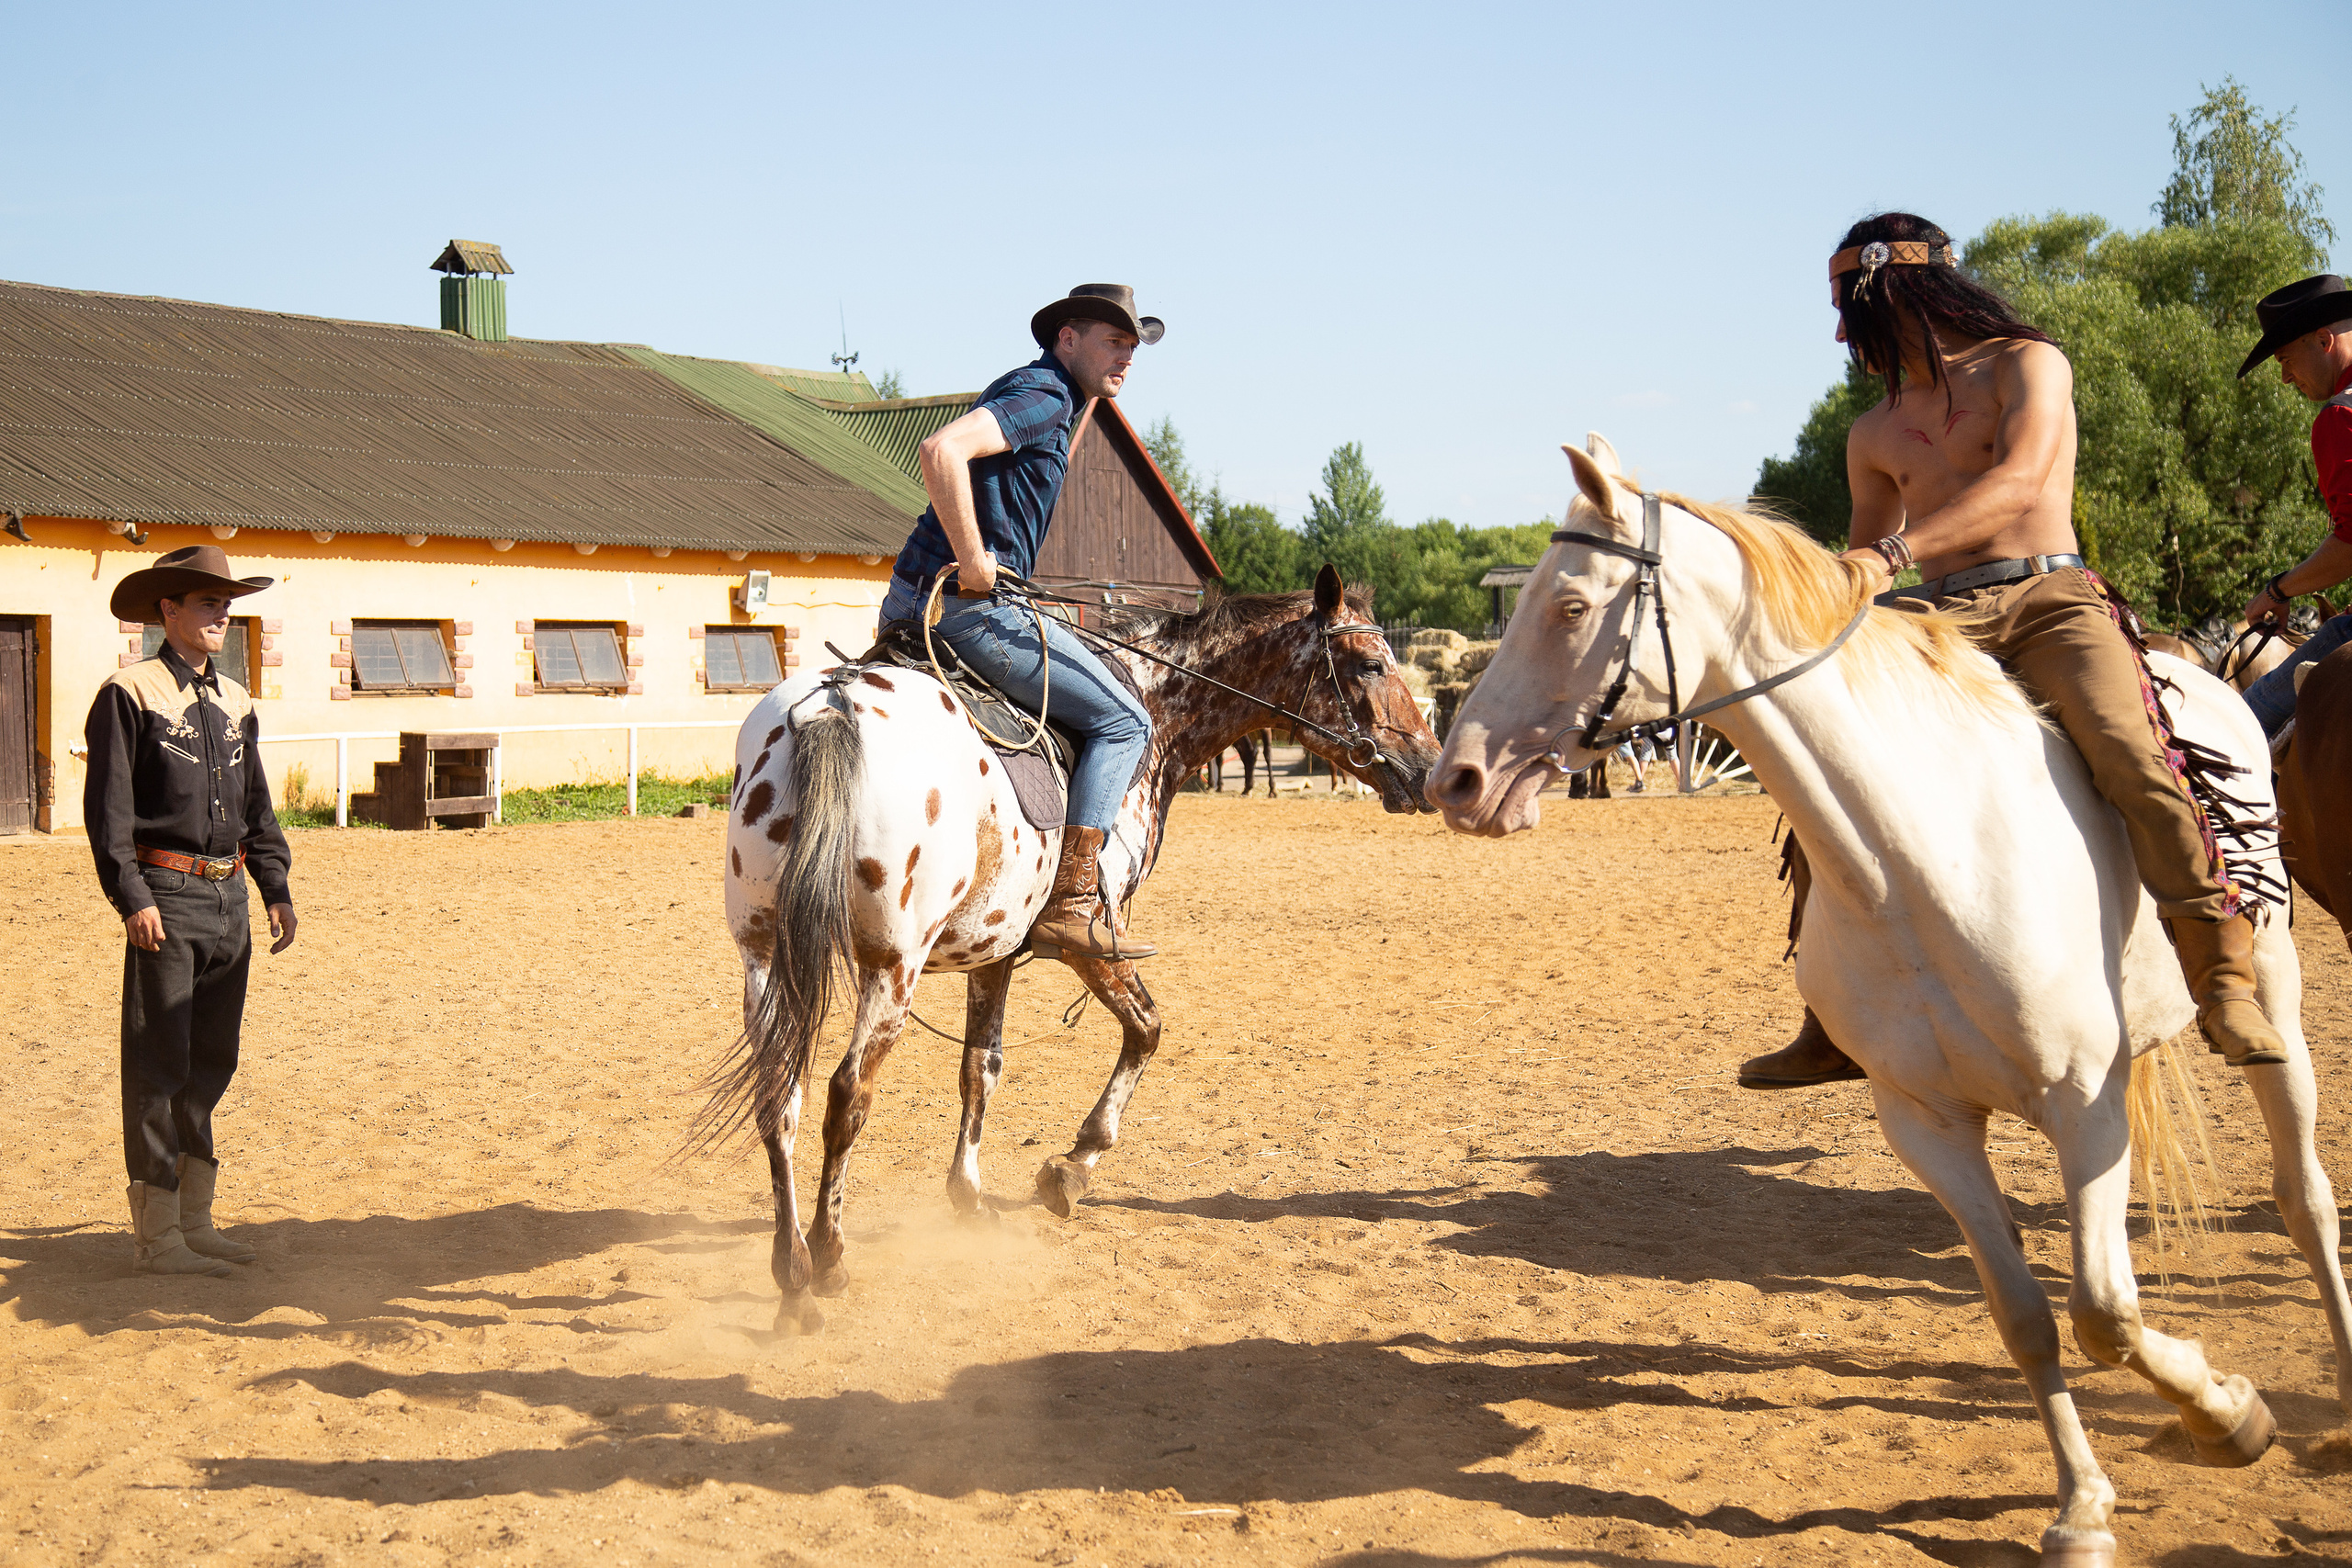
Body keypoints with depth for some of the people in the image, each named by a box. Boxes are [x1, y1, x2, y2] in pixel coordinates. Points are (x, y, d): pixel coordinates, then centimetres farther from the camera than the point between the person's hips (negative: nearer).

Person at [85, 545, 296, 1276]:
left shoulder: (234, 702, 15)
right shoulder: (130, 694, -6)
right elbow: (108, 808, -11)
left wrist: (276, 889, 12)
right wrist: (132, 898, -18)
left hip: (229, 899, 7)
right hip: (167, 895, -7)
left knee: (211, 1062, 13)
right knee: (158, 1066, -3)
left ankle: (196, 1220, 23)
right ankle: (157, 1236, 2)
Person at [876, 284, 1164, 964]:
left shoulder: (1046, 402, 22)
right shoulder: (1043, 396, -10)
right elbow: (941, 449, -27)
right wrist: (974, 562, -23)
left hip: (910, 602, 10)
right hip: (972, 606, -10)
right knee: (1122, 721, -4)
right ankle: (1072, 902, -11)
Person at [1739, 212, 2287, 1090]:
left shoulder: (2027, 364, 3)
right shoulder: (1875, 436, 20)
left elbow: (2018, 482, -16)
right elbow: (1862, 561, 28)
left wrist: (1892, 551, -28)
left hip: (2050, 602, -6)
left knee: (2132, 758, -31)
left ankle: (2223, 983, -30)